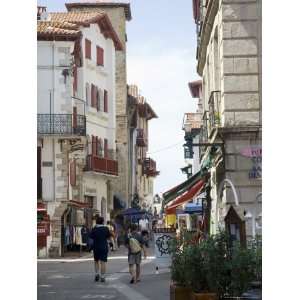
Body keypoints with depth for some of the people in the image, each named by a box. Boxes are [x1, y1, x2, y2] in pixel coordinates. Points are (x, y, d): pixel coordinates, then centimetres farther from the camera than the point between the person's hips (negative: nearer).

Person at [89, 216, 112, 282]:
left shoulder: (94, 229, -7)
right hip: (104, 248, -1)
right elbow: (109, 237, 0)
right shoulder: (105, 229, -7)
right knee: (103, 262, -1)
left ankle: (96, 274, 7)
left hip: (96, 247, 1)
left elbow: (91, 237, 2)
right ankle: (102, 277, -4)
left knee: (96, 261, 19)